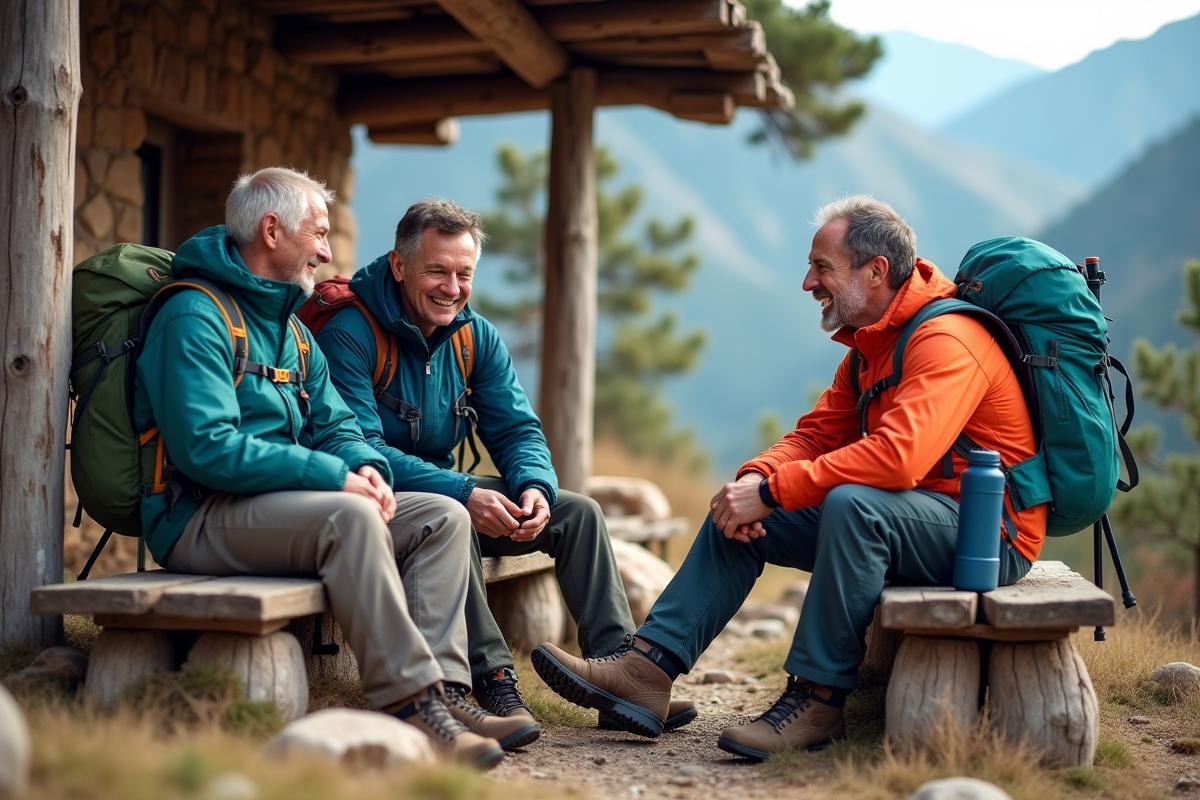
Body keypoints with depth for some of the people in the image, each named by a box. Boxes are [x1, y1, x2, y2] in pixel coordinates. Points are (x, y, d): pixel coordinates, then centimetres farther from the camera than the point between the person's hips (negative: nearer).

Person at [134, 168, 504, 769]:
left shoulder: (292, 330, 19)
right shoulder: (194, 318, -11)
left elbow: (335, 425, 16)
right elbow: (207, 448, -23)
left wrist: (368, 468, -8)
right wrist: (336, 477, -23)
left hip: (282, 500, 9)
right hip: (200, 516, -9)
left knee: (444, 517, -6)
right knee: (348, 516, -35)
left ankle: (439, 691, -20)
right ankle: (407, 701, -32)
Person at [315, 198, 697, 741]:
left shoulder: (476, 336, 4)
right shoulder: (349, 334, -17)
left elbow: (517, 429, 2)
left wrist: (535, 487, -21)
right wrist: (463, 494, -36)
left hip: (448, 489, 7)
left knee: (577, 511, -6)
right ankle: (493, 681, -31)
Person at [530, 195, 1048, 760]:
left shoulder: (947, 340, -20)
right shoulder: (869, 344, 12)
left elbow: (898, 455, -34)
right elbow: (817, 434, 9)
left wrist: (772, 492, -29)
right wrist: (755, 479, -12)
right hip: (908, 518, 9)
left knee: (852, 502, -37)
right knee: (736, 514, 2)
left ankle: (817, 701, -25)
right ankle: (645, 672, -3)